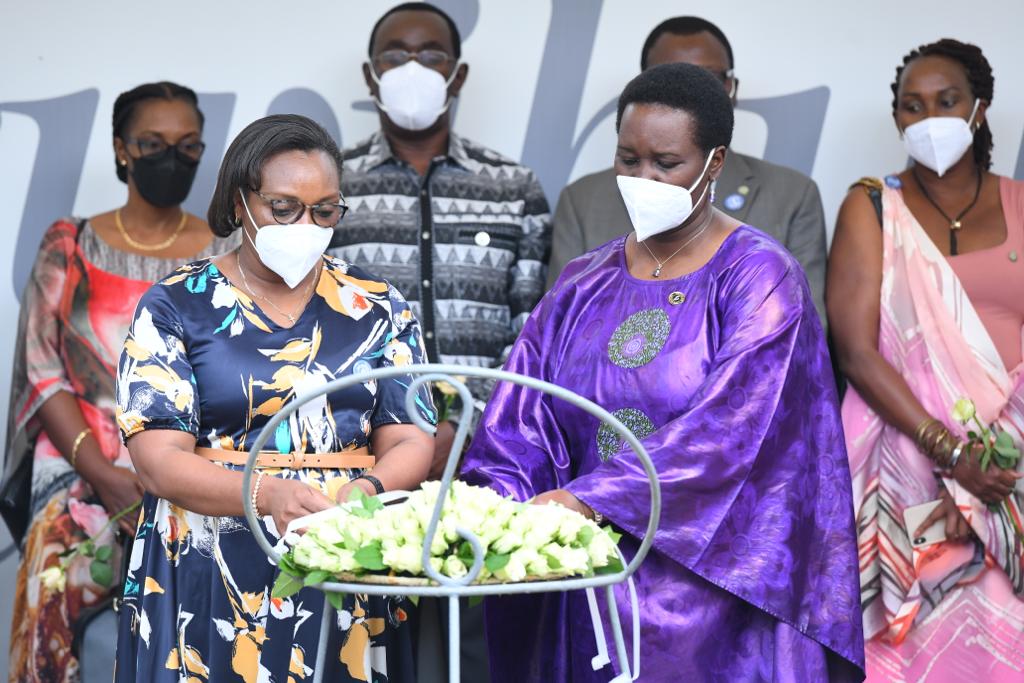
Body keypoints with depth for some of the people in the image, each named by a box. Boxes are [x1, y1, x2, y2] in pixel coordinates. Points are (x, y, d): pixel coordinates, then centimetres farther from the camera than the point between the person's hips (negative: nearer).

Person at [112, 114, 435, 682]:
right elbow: (158, 462, -8)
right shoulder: (174, 308, -1)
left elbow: (409, 442, 3)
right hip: (208, 581, -2)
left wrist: (369, 489, -21)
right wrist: (268, 494, -26)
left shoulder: (377, 307, 7)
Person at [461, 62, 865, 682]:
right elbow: (519, 424, 4)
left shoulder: (759, 277, -5)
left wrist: (590, 497, -26)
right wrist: (502, 503, -17)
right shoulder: (585, 285, 11)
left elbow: (729, 429, -19)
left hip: (713, 579, -4)